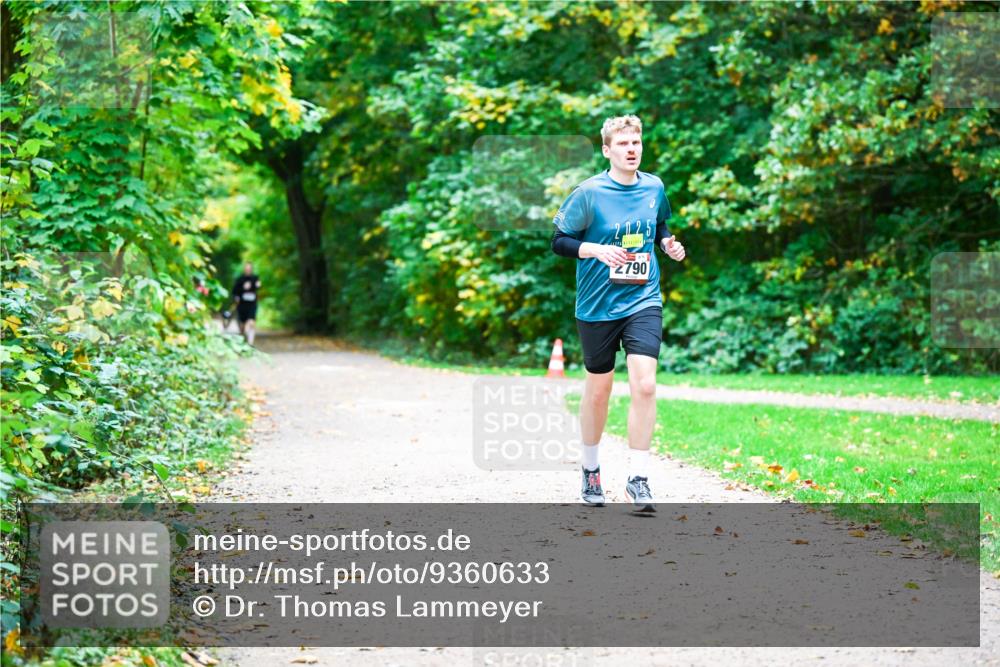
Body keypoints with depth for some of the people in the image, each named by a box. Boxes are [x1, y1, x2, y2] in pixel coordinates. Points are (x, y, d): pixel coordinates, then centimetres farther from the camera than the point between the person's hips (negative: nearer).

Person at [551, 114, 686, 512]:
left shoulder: (654, 187, 3)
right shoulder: (589, 193, -9)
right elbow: (559, 241, -5)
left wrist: (669, 243, 1)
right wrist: (596, 249, -21)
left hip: (643, 301, 2)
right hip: (597, 304, -2)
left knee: (644, 384, -14)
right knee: (598, 388, 10)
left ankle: (638, 478, -7)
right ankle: (590, 469, 31)